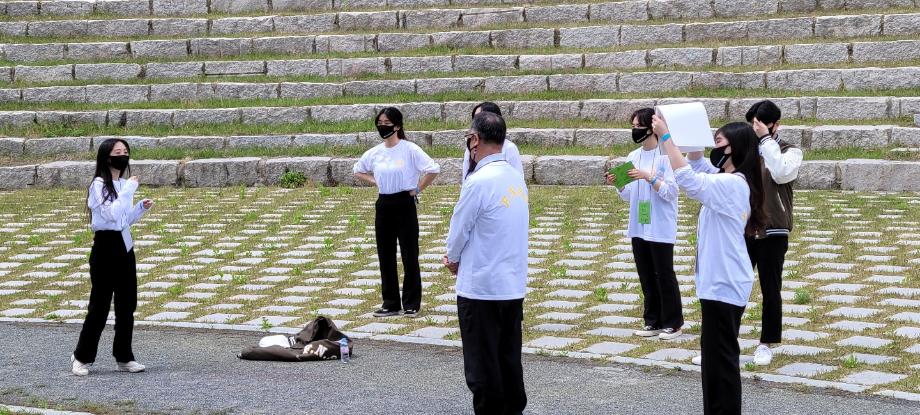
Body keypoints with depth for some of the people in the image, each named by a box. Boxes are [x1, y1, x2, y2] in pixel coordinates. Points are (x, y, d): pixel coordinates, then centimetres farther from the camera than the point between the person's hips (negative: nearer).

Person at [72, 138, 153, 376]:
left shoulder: (124, 184, 11)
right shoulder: (99, 185, -11)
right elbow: (112, 213, -24)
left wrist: (141, 208, 3)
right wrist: (130, 189, -19)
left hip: (125, 246, 7)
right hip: (106, 247, -7)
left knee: (127, 304, 8)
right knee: (100, 305, -3)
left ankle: (123, 358, 16)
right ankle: (82, 357, 10)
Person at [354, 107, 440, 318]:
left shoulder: (410, 150, -11)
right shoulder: (374, 153, 5)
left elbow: (433, 169, -15)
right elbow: (358, 170, 22)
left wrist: (417, 189, -10)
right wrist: (375, 182, 8)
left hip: (404, 204, -5)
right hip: (383, 204, 5)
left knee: (409, 255, 1)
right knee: (385, 255, 8)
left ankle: (411, 304, 9)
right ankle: (390, 303, 15)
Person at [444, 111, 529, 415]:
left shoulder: (479, 181, -18)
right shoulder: (516, 178, 5)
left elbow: (458, 231, -10)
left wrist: (453, 260, 11)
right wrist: (461, 259, 14)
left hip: (481, 287, -7)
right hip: (514, 285, 7)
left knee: (482, 366, 2)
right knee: (510, 360, 15)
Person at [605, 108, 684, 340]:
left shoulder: (665, 157, -11)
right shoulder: (633, 157, 9)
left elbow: (670, 192, -14)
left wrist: (649, 177, -22)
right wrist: (617, 184, -4)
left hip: (661, 229, -7)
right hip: (638, 228, 7)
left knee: (665, 275, 0)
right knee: (646, 277, 11)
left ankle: (672, 323, 9)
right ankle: (653, 322, 19)